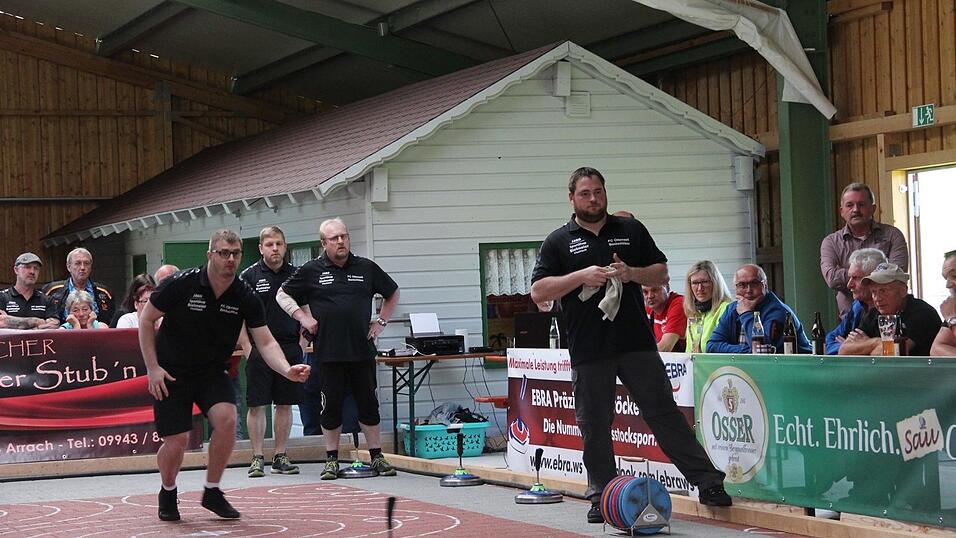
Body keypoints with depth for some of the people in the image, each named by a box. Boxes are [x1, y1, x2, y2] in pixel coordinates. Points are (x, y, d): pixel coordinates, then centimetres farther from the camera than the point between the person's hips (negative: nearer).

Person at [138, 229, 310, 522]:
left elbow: (266, 343, -13)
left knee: (226, 419, -23)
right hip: (171, 374, -2)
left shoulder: (245, 298, -10)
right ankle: (167, 494, 25)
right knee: (177, 441, -9)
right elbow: (146, 319, -7)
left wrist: (287, 370, -32)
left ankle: (212, 491, 0)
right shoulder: (180, 284, -18)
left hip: (212, 373, 3)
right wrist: (152, 367, -11)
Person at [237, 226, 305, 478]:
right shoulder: (249, 275, -1)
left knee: (285, 404, 7)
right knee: (256, 405, -2)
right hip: (259, 350, -3)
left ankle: (281, 456, 14)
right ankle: (257, 458, 4)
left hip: (290, 349, 3)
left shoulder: (296, 275, 8)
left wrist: (301, 345, 5)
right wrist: (248, 350, -8)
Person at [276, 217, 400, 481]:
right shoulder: (311, 270, 1)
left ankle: (377, 456, 13)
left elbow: (392, 293, 20)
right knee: (331, 406, 4)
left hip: (362, 350, 1)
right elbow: (282, 295, 10)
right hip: (327, 351, -1)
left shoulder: (366, 268, 6)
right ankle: (332, 459, 14)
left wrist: (381, 321, 11)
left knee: (368, 404, 5)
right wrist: (303, 318, -1)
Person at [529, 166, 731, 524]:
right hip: (588, 350, 0)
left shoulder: (631, 230, 11)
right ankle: (602, 497, 16)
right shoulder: (559, 242, 6)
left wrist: (631, 273, -8)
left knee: (664, 413, 0)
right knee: (594, 425, 4)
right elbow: (538, 292, -2)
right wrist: (582, 276, -14)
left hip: (637, 344, 0)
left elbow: (661, 275, 12)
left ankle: (707, 482, 3)